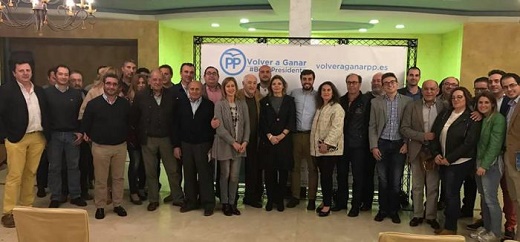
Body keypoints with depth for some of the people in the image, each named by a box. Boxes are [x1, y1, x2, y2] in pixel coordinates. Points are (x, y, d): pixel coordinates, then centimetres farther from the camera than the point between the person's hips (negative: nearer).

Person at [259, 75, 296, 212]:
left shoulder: (289, 100, 7)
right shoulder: (265, 101, 9)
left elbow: (291, 120, 0)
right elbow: (262, 121, 3)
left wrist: (282, 135, -10)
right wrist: (270, 136, -10)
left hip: (284, 140, 0)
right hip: (268, 140, 0)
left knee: (283, 170, 2)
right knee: (269, 171, 2)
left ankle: (280, 199, 12)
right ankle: (270, 199, 12)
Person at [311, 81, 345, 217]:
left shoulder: (337, 108, -8)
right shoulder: (320, 108, 18)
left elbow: (336, 128, -18)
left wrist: (327, 144, -23)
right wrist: (316, 145, 12)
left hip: (330, 149, -7)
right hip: (318, 148, 7)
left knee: (326, 176, -6)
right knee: (323, 175, 10)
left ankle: (327, 205, 5)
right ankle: (325, 201, 21)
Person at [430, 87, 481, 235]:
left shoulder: (472, 118, -8)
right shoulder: (444, 114, 7)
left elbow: (469, 143, -14)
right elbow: (434, 134, 7)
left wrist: (449, 159, -14)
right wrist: (436, 154, -6)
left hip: (459, 162, -5)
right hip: (443, 161, 5)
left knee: (451, 193, 0)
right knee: (448, 193, 11)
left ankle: (451, 227, 14)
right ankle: (448, 224, 23)